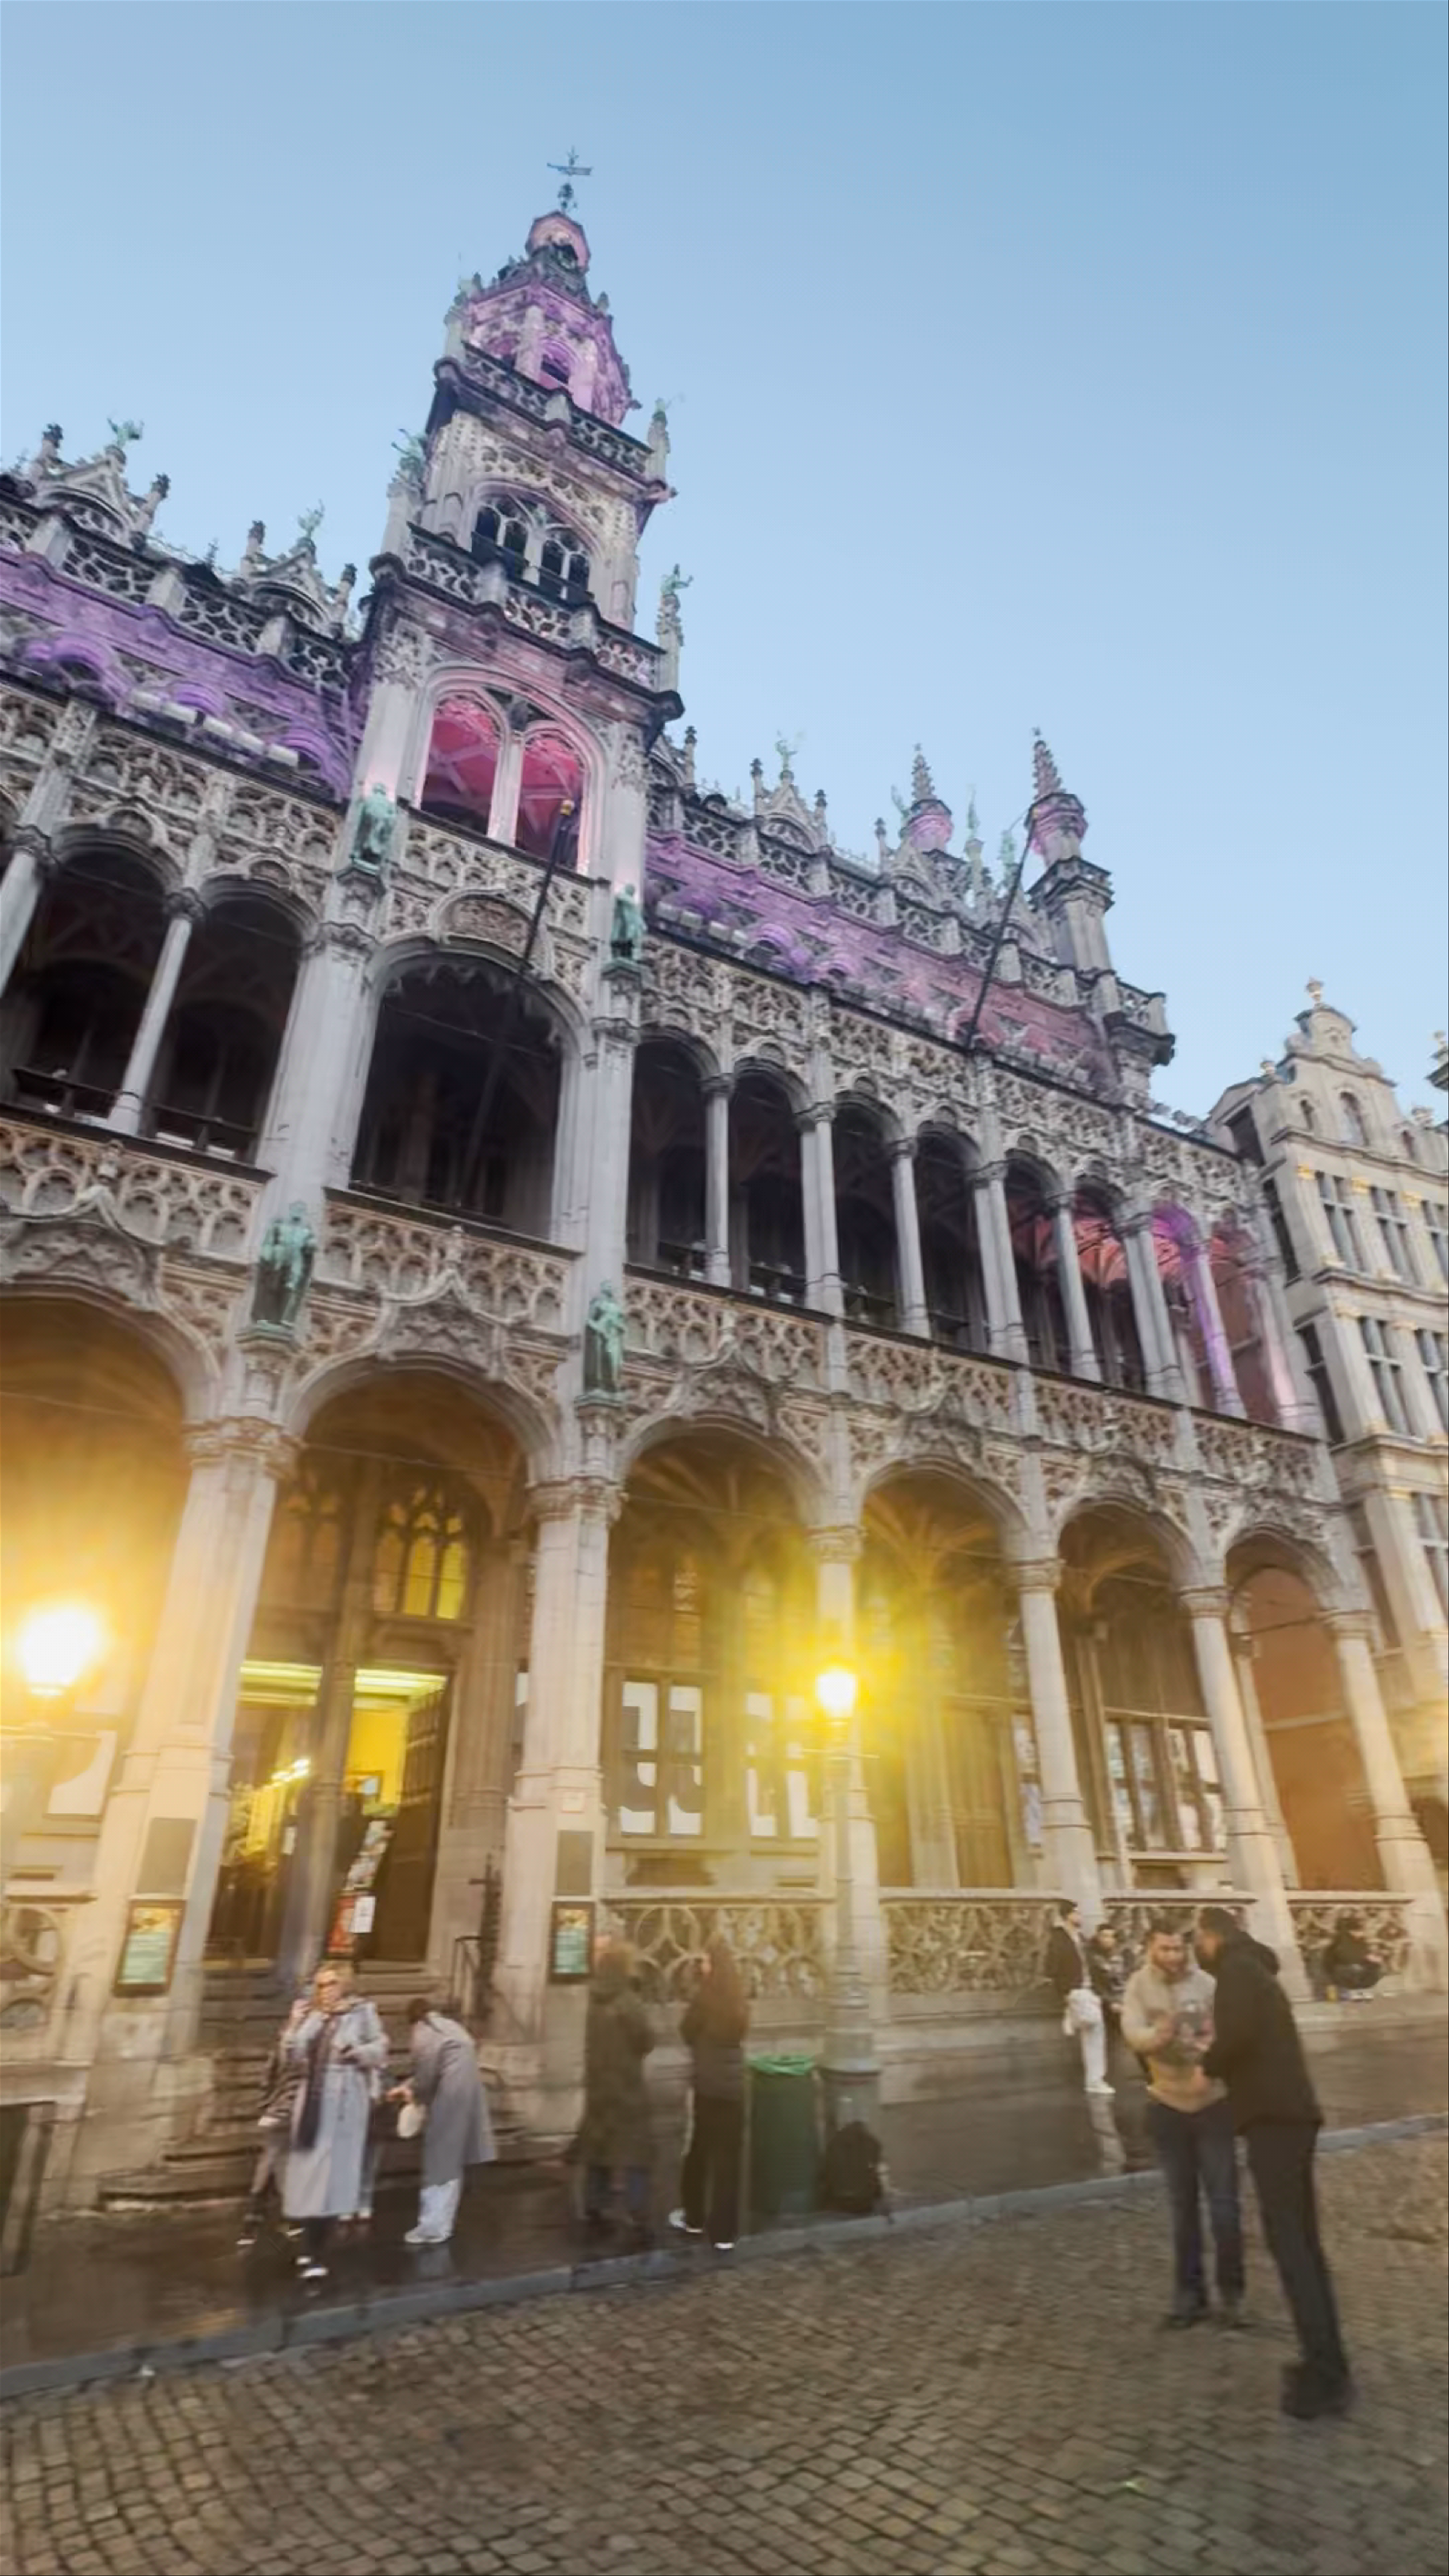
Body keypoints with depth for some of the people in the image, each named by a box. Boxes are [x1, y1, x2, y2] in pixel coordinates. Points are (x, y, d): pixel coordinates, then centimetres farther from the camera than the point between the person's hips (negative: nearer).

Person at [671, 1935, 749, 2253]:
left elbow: (687, 2033, -5)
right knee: (728, 2157, 8)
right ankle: (724, 2233, 10)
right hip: (734, 2084, 4)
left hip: (707, 2083, -4)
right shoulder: (739, 1999, 0)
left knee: (699, 2151, 15)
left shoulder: (705, 1998, -16)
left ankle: (695, 2219, 29)